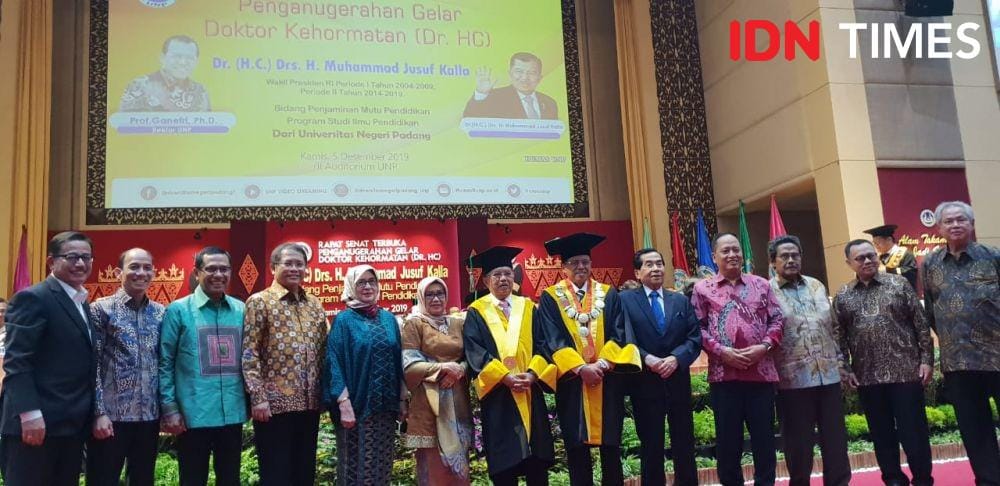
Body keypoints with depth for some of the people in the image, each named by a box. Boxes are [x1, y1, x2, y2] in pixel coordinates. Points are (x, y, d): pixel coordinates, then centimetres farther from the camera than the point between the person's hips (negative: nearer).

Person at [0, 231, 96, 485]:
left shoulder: (81, 303, 17)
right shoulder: (33, 298, -9)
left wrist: (92, 414, 13)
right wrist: (30, 413, -23)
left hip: (72, 423, 8)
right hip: (36, 422, -8)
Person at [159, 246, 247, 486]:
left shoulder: (241, 310, 6)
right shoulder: (178, 310, -3)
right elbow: (165, 363, -3)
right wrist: (169, 409, -7)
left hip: (232, 414, 3)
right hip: (194, 415, -3)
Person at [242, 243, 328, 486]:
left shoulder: (314, 304, 12)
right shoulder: (259, 301, -4)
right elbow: (249, 354, -10)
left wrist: (323, 392, 9)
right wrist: (257, 397, -15)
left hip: (309, 402, 5)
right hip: (275, 403, -5)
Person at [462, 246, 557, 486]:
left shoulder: (528, 308, 13)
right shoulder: (476, 312, 4)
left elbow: (542, 344, 5)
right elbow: (474, 351, -7)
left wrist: (532, 374, -13)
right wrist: (505, 377, -17)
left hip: (530, 390, 3)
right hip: (498, 394, -2)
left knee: (537, 462, 4)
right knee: (504, 464, 1)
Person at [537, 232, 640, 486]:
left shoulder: (609, 294, 8)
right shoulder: (550, 297, 2)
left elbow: (618, 334, 0)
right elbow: (553, 340, -7)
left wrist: (601, 364, -15)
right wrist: (581, 368, -17)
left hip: (607, 381, 2)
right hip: (572, 382, -1)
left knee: (610, 446, 7)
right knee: (576, 450, 4)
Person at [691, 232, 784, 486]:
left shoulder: (761, 285, 11)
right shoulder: (702, 288, 5)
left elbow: (777, 319, 8)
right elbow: (698, 328, 0)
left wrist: (764, 346, -8)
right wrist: (721, 351, -12)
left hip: (761, 371, 2)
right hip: (723, 373, -1)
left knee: (764, 436, 7)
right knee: (728, 438, 6)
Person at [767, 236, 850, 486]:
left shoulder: (817, 286, 13)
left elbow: (833, 327, 18)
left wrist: (840, 362, 13)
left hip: (829, 375, 4)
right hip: (793, 379, -4)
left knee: (835, 438, 9)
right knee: (798, 443, 5)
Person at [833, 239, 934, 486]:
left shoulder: (899, 284, 2)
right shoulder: (842, 296, 6)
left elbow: (921, 324, 2)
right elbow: (839, 337, 6)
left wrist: (926, 359, -3)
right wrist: (845, 369, -1)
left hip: (906, 371, -2)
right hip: (867, 377, 2)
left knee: (913, 430, 4)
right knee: (882, 434, 10)